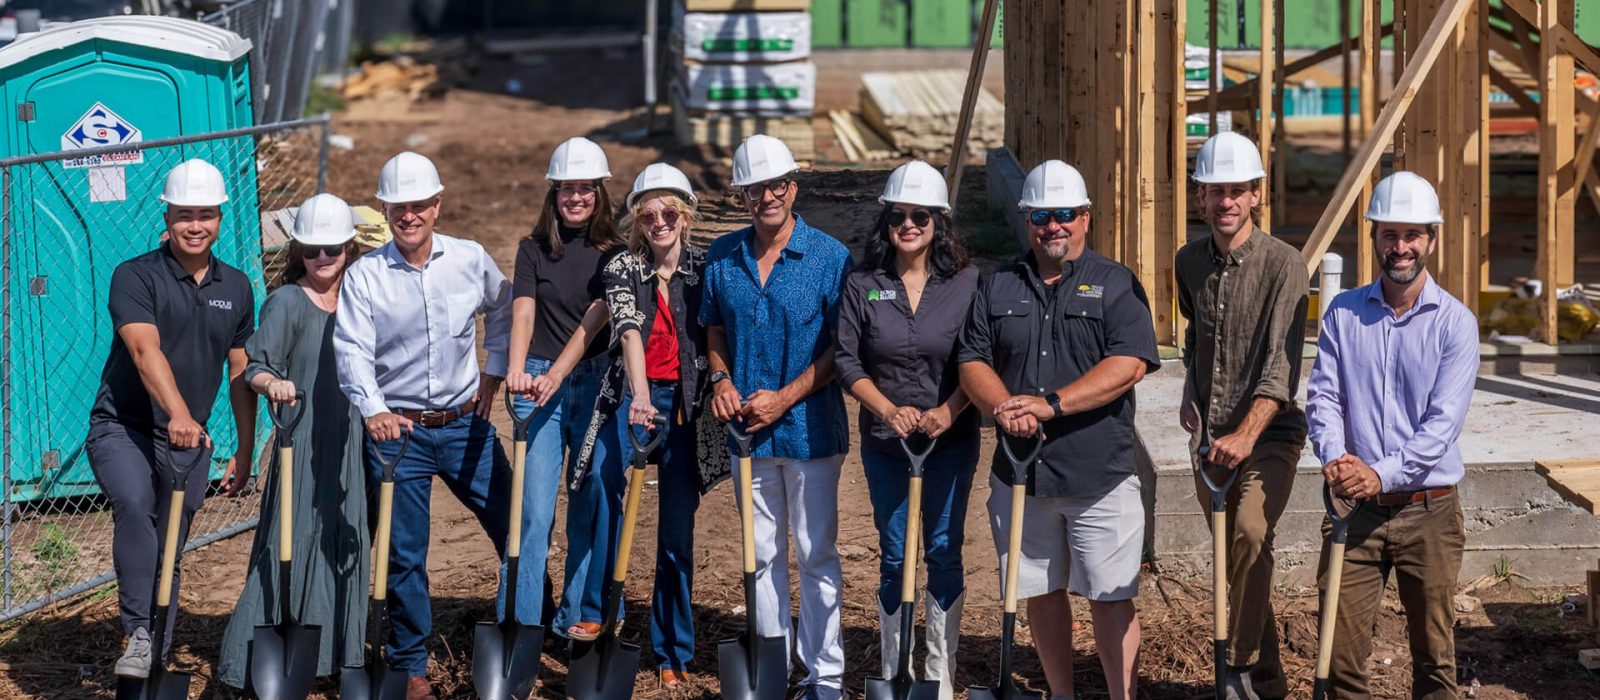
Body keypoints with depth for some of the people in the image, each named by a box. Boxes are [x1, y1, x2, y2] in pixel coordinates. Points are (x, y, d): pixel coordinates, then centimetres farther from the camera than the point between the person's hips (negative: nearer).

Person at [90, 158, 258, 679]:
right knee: (133, 505, -33)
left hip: (189, 442, 5)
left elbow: (240, 373, 16)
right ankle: (139, 634, -35)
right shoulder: (135, 277, -9)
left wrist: (245, 449, 15)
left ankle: (155, 662, 18)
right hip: (122, 428, -5)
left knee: (170, 553, 8)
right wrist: (178, 412, -40)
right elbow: (146, 350, -25)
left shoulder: (236, 287, 9)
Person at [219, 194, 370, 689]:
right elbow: (256, 366, -13)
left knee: (347, 547, 9)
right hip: (301, 443, -6)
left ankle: (339, 653, 20)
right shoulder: (286, 302, -6)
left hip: (348, 444, 6)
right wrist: (272, 383, -32)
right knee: (291, 545, -9)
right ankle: (244, 664, -5)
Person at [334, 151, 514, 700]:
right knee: (403, 554, 3)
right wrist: (373, 410, -31)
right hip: (397, 428, -2)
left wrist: (494, 374, 12)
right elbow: (353, 352, -15)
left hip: (466, 423, 2)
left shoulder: (471, 260, 0)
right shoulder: (364, 276, -6)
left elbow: (503, 312, 19)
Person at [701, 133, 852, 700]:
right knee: (763, 556, 11)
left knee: (817, 556, 1)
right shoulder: (722, 257, 5)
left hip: (810, 426, -4)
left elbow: (841, 347, -8)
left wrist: (785, 397, -16)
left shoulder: (830, 257, -8)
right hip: (747, 428, 4)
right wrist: (722, 379, -2)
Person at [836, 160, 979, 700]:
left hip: (951, 439, -1)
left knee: (944, 553, 3)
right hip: (885, 443, 1)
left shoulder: (967, 284, -3)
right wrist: (889, 410, -15)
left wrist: (949, 412, -18)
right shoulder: (863, 286, -1)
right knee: (894, 557, 7)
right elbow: (848, 362, -2)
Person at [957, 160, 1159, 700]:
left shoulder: (1116, 285, 0)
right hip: (1020, 470, 4)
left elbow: (1127, 366, -12)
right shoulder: (997, 289, 11)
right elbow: (973, 363, 6)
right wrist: (1003, 407, -16)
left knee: (1110, 595, -2)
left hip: (1099, 472, -4)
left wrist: (1051, 404, -21)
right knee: (1041, 591, 11)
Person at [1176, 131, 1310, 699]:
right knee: (1231, 558, 10)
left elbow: (1282, 363, -21)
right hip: (1208, 435, 6)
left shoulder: (1283, 264, -12)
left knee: (1250, 532, -28)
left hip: (1269, 432, -6)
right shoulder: (1189, 262, 6)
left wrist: (1246, 433, -31)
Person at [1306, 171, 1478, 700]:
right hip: (1356, 510, 2)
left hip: (1429, 511, -2)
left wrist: (1383, 473, -23)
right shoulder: (1342, 314, 7)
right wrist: (1334, 457, -20)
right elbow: (1323, 395, -1)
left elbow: (1444, 419, -11)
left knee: (1433, 654, 7)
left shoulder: (1455, 323, -2)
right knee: (1341, 650, 0)